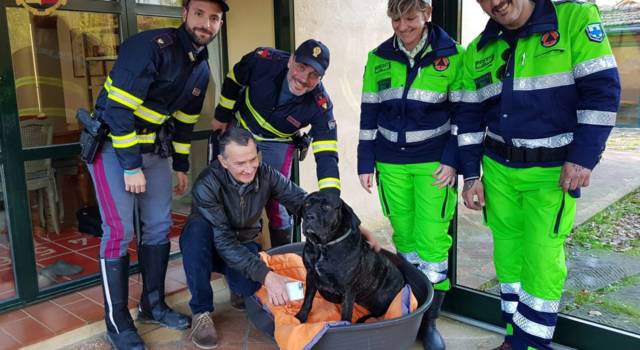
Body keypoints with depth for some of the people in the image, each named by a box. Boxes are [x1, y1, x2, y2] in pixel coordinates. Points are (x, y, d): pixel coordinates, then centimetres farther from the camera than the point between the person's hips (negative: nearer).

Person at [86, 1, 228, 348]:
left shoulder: (202, 69, 4)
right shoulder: (152, 46, -21)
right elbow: (120, 107, -24)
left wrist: (182, 166, 17)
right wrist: (131, 166, -23)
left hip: (154, 147, 8)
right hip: (112, 143, -7)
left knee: (159, 226, 9)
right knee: (119, 230, -9)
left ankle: (153, 304, 25)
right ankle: (117, 321, 6)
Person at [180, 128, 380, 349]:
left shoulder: (265, 175, -17)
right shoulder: (207, 185, -29)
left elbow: (302, 201, -19)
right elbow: (223, 241, -34)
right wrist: (265, 275, -43)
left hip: (244, 246, 2)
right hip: (208, 248, -2)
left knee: (247, 287, -31)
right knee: (198, 228, -37)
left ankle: (235, 281, 10)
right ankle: (201, 311, -19)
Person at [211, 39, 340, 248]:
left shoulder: (320, 106, -32)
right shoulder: (265, 60, -30)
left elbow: (327, 155, -35)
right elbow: (233, 80, -9)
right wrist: (222, 116, 1)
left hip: (277, 144, -2)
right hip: (240, 129, 2)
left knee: (275, 203, -9)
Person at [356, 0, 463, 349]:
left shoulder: (452, 55, -3)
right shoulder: (378, 58, 4)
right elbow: (369, 113, 7)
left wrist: (452, 160, -9)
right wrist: (365, 163, 4)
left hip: (434, 162, -2)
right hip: (391, 163, 3)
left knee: (431, 239, -3)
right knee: (403, 236, 9)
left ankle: (429, 319, 12)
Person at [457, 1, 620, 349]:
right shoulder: (478, 51, 4)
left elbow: (601, 90, -11)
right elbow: (468, 116, 9)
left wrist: (583, 158, -17)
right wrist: (470, 174, 4)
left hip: (553, 171, -4)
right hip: (498, 169, 5)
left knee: (542, 255, -3)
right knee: (507, 251, 10)